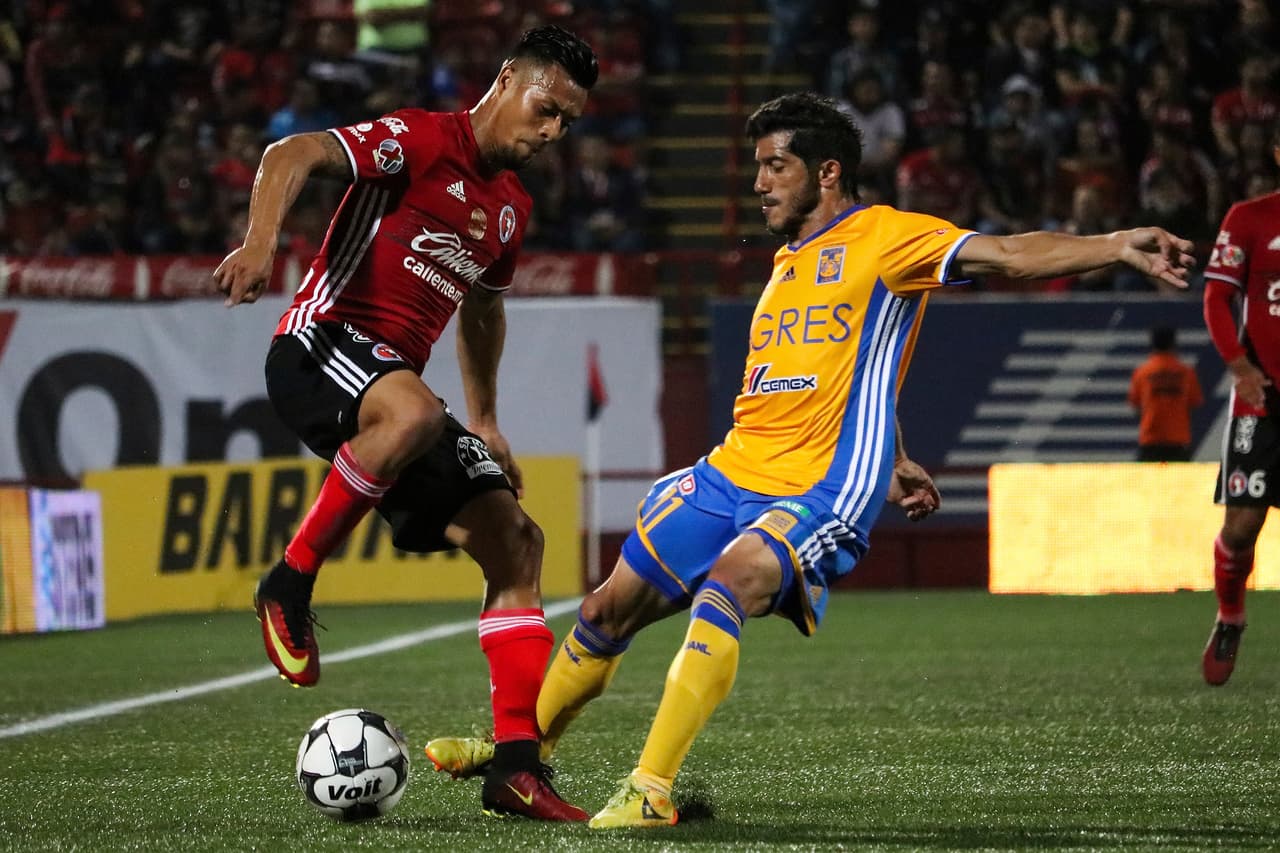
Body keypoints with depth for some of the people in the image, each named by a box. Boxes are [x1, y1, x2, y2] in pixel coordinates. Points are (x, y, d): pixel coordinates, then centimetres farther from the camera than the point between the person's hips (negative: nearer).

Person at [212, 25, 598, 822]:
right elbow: (293, 155, -21)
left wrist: (485, 422, 32)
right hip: (320, 345, -8)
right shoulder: (421, 141, -7)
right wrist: (261, 241, -38)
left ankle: (518, 764, -5)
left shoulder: (512, 206, 18)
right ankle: (291, 584, -23)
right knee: (413, 410, -42)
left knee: (514, 540, -3)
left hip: (396, 374, 8)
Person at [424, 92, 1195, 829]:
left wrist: (1115, 246, -29)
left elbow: (1005, 254, -16)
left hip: (821, 493, -8)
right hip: (732, 475, 8)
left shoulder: (884, 236, -5)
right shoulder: (789, 262, 19)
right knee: (611, 608, 11)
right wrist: (890, 459, 34)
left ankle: (651, 791, -34)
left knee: (726, 587, -33)